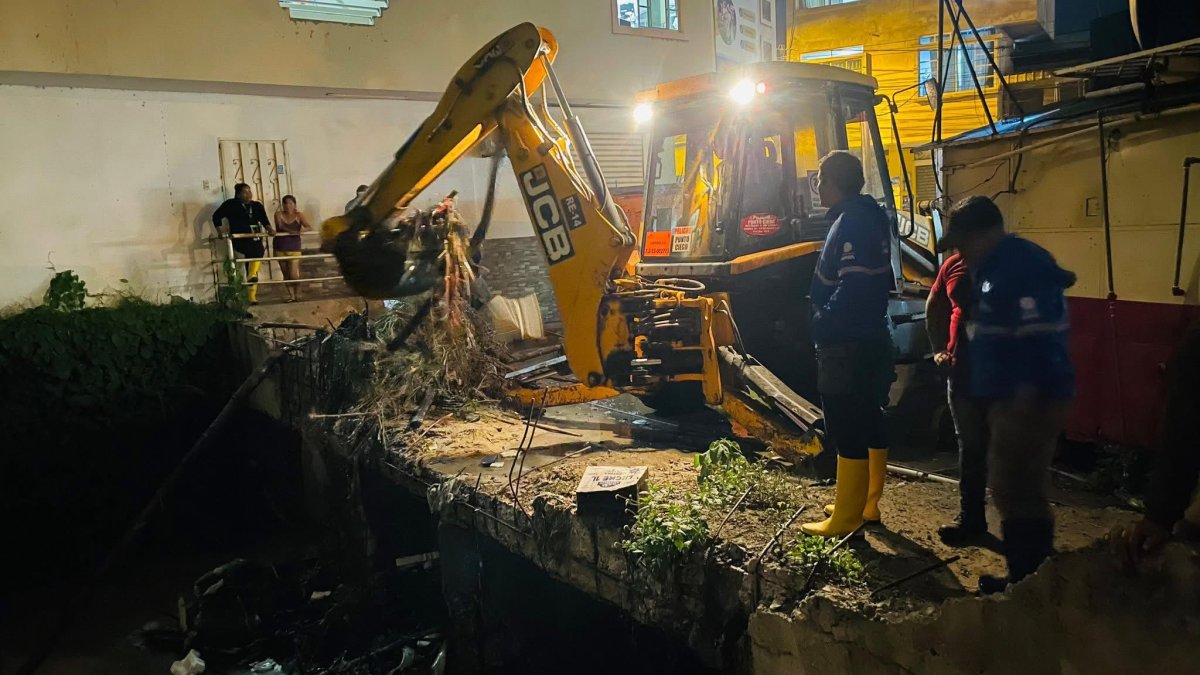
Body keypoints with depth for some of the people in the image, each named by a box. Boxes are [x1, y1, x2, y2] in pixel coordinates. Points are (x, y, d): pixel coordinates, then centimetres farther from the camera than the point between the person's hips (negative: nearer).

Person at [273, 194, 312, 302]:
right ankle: (291, 295, 19)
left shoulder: (298, 215, -2)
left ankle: (297, 293, 15)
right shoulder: (279, 214, 2)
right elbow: (280, 226, -13)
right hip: (280, 248, 2)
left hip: (294, 248, -2)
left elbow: (310, 228, -12)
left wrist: (300, 230, -30)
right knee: (286, 274, 7)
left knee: (294, 275, -9)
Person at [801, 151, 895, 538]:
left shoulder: (853, 222, -17)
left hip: (847, 345, -11)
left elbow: (854, 287, -26)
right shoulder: (871, 217, 15)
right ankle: (865, 504, 27)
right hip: (869, 339, 11)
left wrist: (822, 324, -16)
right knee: (868, 423, 16)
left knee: (847, 431, -5)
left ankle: (845, 519, 2)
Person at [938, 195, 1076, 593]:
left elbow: (1039, 338, -25)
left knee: (1017, 491, -6)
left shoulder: (1023, 267, -18)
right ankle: (1026, 577, 28)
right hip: (1011, 396, 11)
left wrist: (1027, 394, -26)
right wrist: (955, 355, 23)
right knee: (1016, 488, 17)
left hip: (1029, 400, -11)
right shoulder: (997, 268, 15)